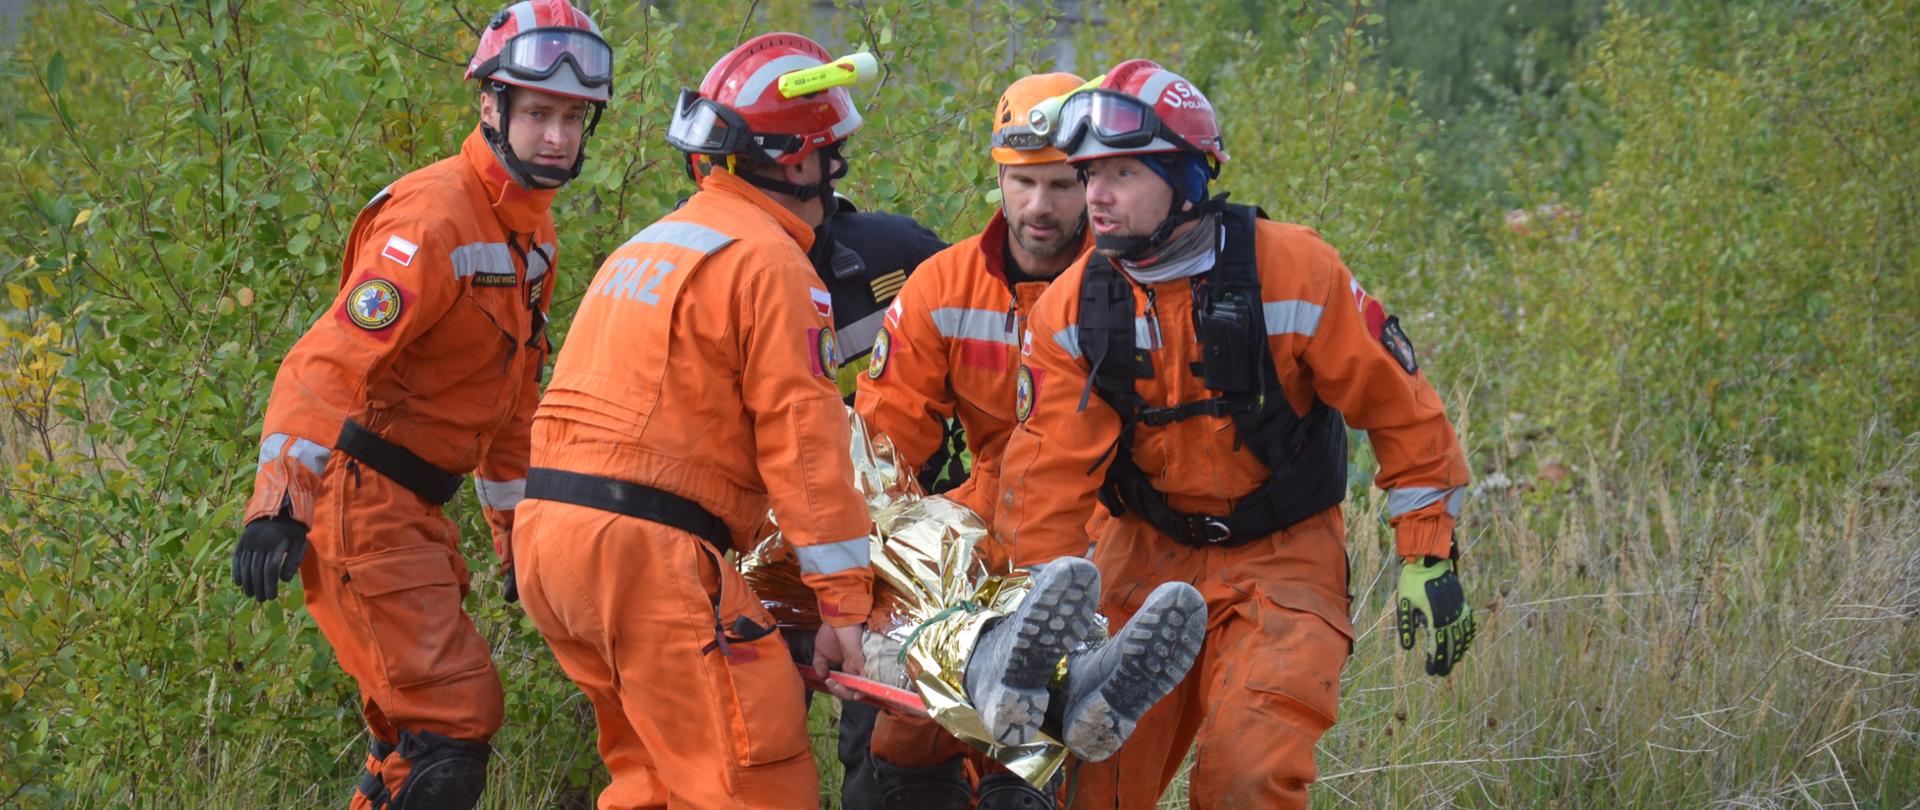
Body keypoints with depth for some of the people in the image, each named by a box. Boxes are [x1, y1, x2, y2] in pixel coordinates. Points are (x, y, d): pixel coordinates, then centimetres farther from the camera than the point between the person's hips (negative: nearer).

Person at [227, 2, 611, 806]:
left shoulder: (531, 236, 12)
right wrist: (278, 505, -35)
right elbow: (328, 361, -27)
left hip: (413, 507, 10)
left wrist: (517, 528, 25)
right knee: (454, 721, -14)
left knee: (417, 726, 16)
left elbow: (510, 398, 23)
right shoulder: (433, 218, -19)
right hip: (355, 498, -10)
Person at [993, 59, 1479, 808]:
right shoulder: (1069, 310, -7)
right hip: (1145, 556, 3)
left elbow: (1400, 408, -8)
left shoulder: (1294, 271, -16)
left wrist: (1428, 558, -9)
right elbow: (1046, 478, -9)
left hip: (1280, 558, -3)